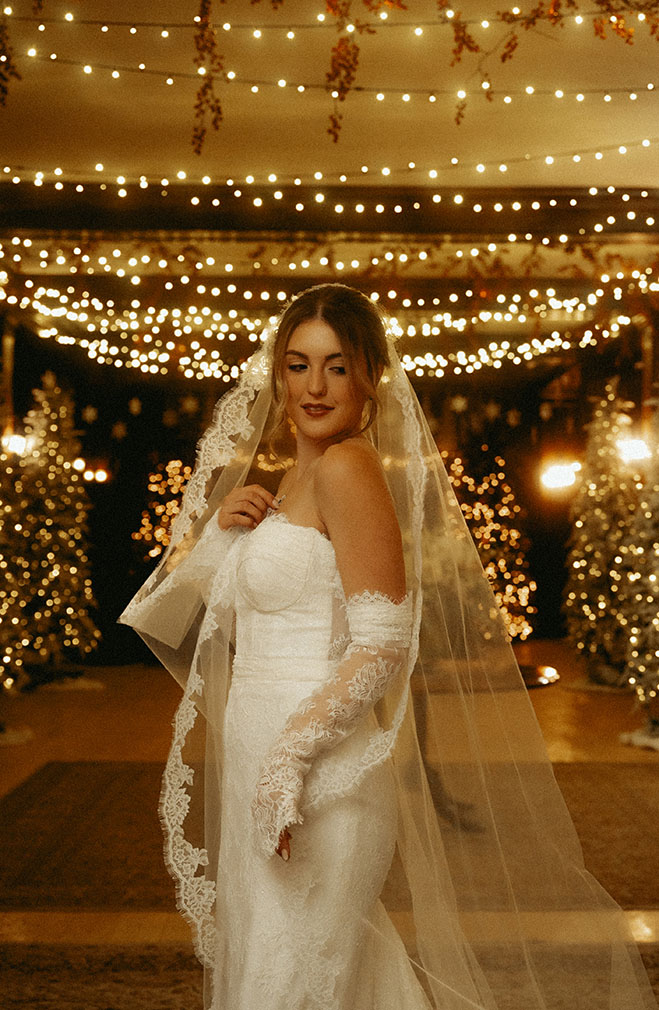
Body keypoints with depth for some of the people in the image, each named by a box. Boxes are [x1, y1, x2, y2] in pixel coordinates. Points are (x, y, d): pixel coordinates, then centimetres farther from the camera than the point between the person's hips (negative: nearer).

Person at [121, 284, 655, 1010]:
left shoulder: (346, 468, -14)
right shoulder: (284, 479, 13)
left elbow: (383, 646, -19)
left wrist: (290, 752, -24)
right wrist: (222, 525, 2)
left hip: (316, 786, -9)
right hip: (261, 778, 9)